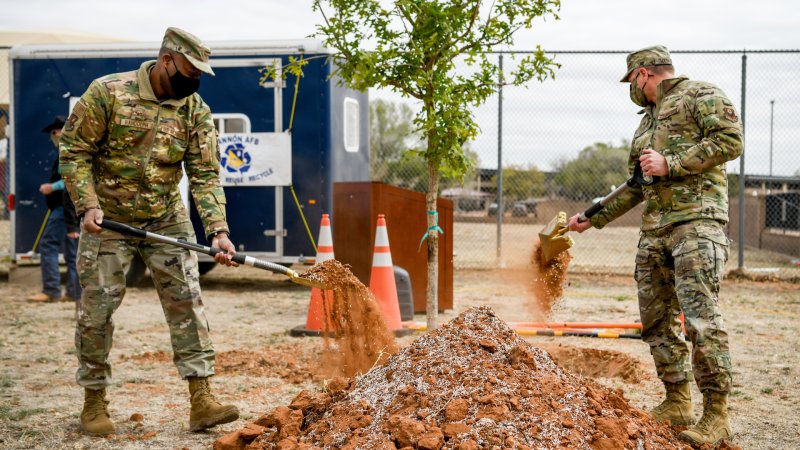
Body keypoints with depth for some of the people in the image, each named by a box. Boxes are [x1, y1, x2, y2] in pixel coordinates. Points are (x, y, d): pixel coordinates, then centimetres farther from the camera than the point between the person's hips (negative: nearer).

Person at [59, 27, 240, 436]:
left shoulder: (196, 111, -3)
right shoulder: (107, 92, -12)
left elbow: (205, 175, -7)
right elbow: (74, 150, -9)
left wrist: (218, 230, -20)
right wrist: (88, 204, -21)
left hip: (168, 221, 3)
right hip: (108, 221, -3)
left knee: (187, 303, -4)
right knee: (97, 310, 2)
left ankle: (201, 402, -2)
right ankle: (94, 402, 18)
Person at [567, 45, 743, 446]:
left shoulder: (701, 95, 3)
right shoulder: (648, 118, 26)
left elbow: (731, 141, -12)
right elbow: (637, 186, 30)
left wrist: (670, 163, -14)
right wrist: (594, 218, 28)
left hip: (696, 221, -9)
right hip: (653, 229, 9)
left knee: (700, 317, -14)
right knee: (656, 319, 8)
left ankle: (716, 416, -11)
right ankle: (677, 402, 17)